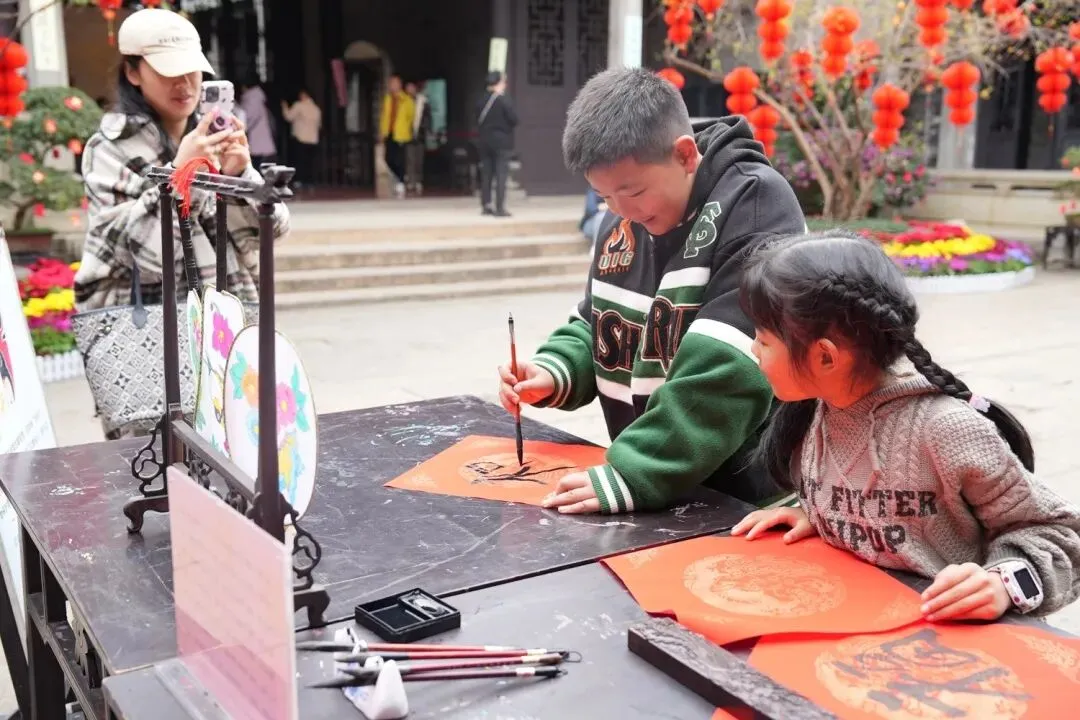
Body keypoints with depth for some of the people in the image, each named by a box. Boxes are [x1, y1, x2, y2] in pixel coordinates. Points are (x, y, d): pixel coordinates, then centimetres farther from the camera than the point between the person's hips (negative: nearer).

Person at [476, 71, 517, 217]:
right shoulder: (504, 100, -13)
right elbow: (514, 120, -11)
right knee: (501, 175, -3)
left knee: (486, 175, 11)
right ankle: (500, 209, -7)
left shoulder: (482, 100, 3)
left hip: (485, 141, 5)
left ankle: (486, 206, 16)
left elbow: (478, 120, 7)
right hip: (502, 141, -5)